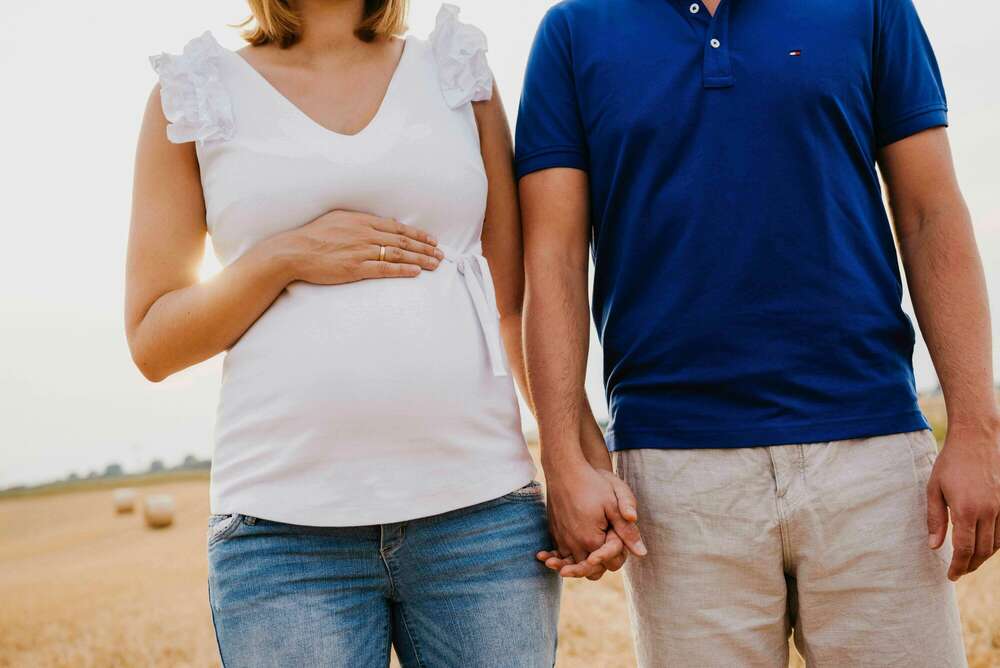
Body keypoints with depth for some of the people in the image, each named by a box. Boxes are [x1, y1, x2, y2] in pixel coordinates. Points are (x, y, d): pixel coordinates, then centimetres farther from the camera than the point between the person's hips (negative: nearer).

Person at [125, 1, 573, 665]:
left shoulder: (461, 74, 13)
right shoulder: (194, 95, 9)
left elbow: (519, 301, 11)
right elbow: (152, 343, 8)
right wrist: (284, 257, -7)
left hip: (482, 511, 2)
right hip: (285, 527, -1)